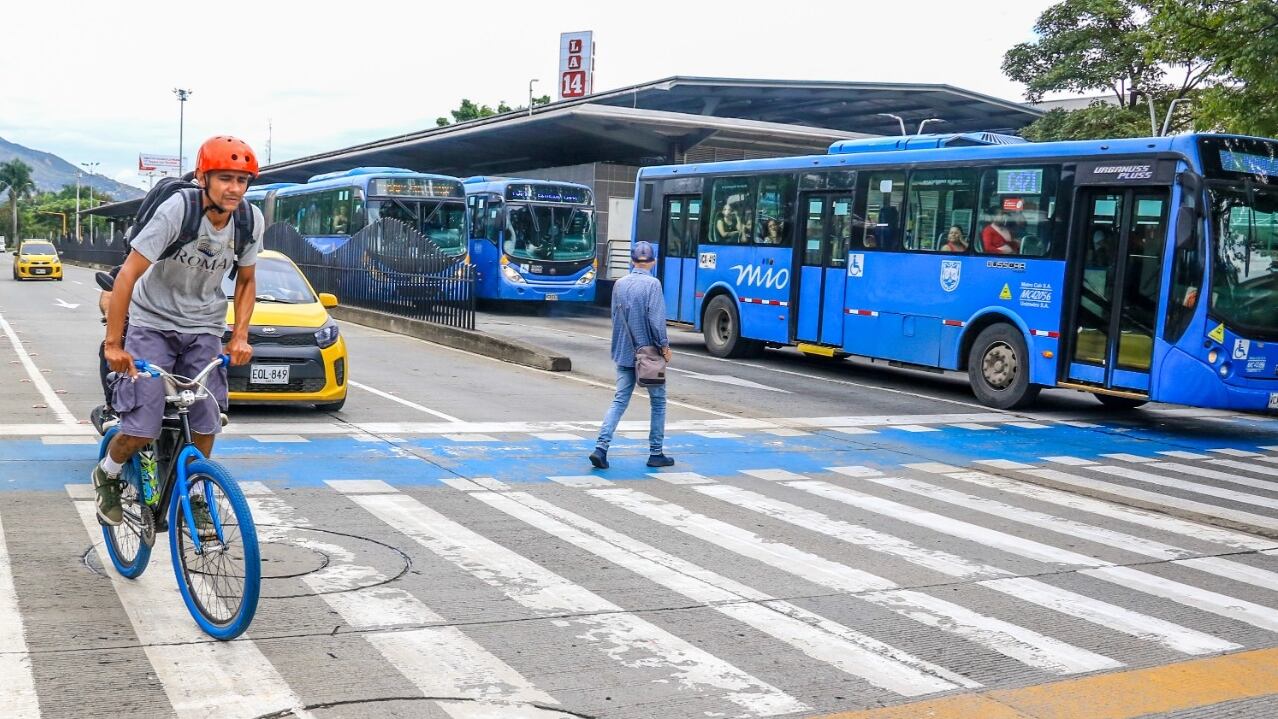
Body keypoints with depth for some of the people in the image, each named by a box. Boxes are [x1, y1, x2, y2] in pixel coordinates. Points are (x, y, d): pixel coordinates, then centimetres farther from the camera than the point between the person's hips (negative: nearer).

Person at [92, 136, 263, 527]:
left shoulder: (251, 221, -11)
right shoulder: (177, 211, -25)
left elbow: (246, 281, 5)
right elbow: (128, 274, -22)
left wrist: (240, 336, -6)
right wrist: (113, 343, -22)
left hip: (204, 327, 4)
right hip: (153, 322, -4)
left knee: (205, 423, -3)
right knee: (142, 429, -10)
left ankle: (193, 496, 21)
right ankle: (106, 475, 22)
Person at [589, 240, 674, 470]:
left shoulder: (619, 284, 6)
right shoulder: (652, 284, -12)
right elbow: (656, 319, -16)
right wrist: (664, 345, -6)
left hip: (623, 353, 5)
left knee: (619, 401, 6)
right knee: (658, 401, 10)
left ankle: (601, 447, -9)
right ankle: (656, 453, 14)